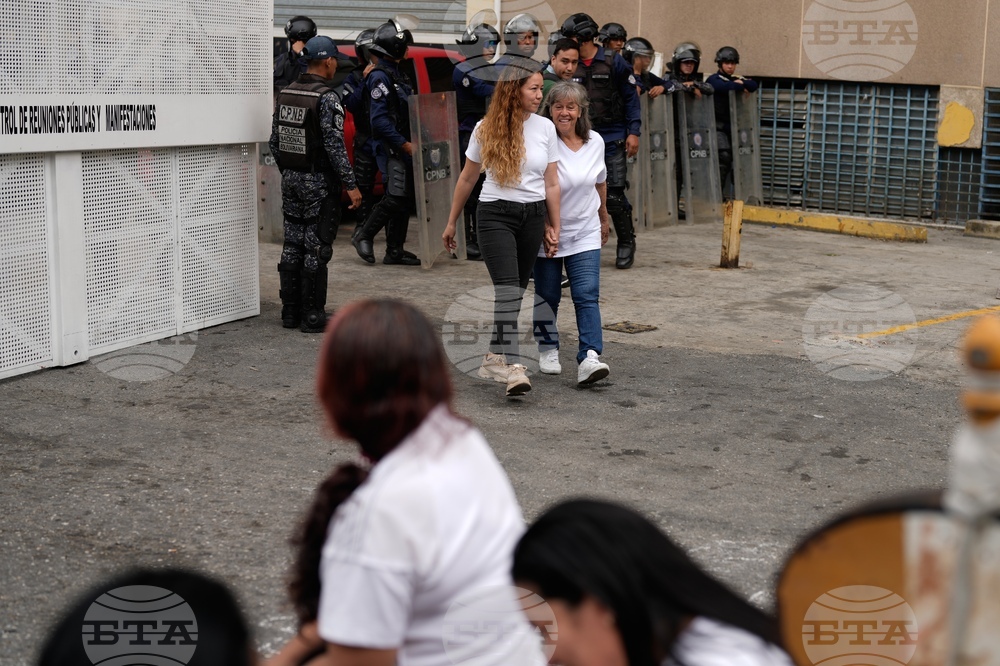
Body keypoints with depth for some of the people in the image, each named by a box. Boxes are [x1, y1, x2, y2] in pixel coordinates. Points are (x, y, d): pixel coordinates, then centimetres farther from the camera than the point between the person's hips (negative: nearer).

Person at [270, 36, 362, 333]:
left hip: (290, 180, 7)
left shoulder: (285, 94, 8)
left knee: (292, 245, 12)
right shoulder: (326, 98, -15)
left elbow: (274, 141, 12)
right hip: (319, 183, -7)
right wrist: (350, 185, -16)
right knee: (316, 248, -3)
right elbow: (335, 145, -19)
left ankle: (290, 311, 17)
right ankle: (312, 316, 0)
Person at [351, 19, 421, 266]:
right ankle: (363, 236, 3)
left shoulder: (397, 74, 18)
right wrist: (405, 144, -20)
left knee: (405, 199, 8)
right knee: (396, 197, -13)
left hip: (404, 147, 10)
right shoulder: (380, 76, -13)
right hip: (391, 148, -10)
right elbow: (380, 119, -20)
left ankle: (394, 251, 13)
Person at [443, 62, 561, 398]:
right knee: (507, 289, -17)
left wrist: (554, 228, 7)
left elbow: (551, 184, 7)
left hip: (533, 216, 3)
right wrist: (451, 223, 11)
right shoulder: (486, 128, -2)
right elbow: (467, 179, 7)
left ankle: (494, 357, 24)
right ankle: (513, 366, -26)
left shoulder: (545, 128, 4)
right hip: (496, 214, -3)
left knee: (515, 291, 8)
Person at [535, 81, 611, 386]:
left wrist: (604, 218, 28)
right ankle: (548, 350, 29)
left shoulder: (595, 142, 3)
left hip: (585, 233, 3)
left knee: (587, 296, -9)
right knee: (547, 296, 9)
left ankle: (589, 358, -16)